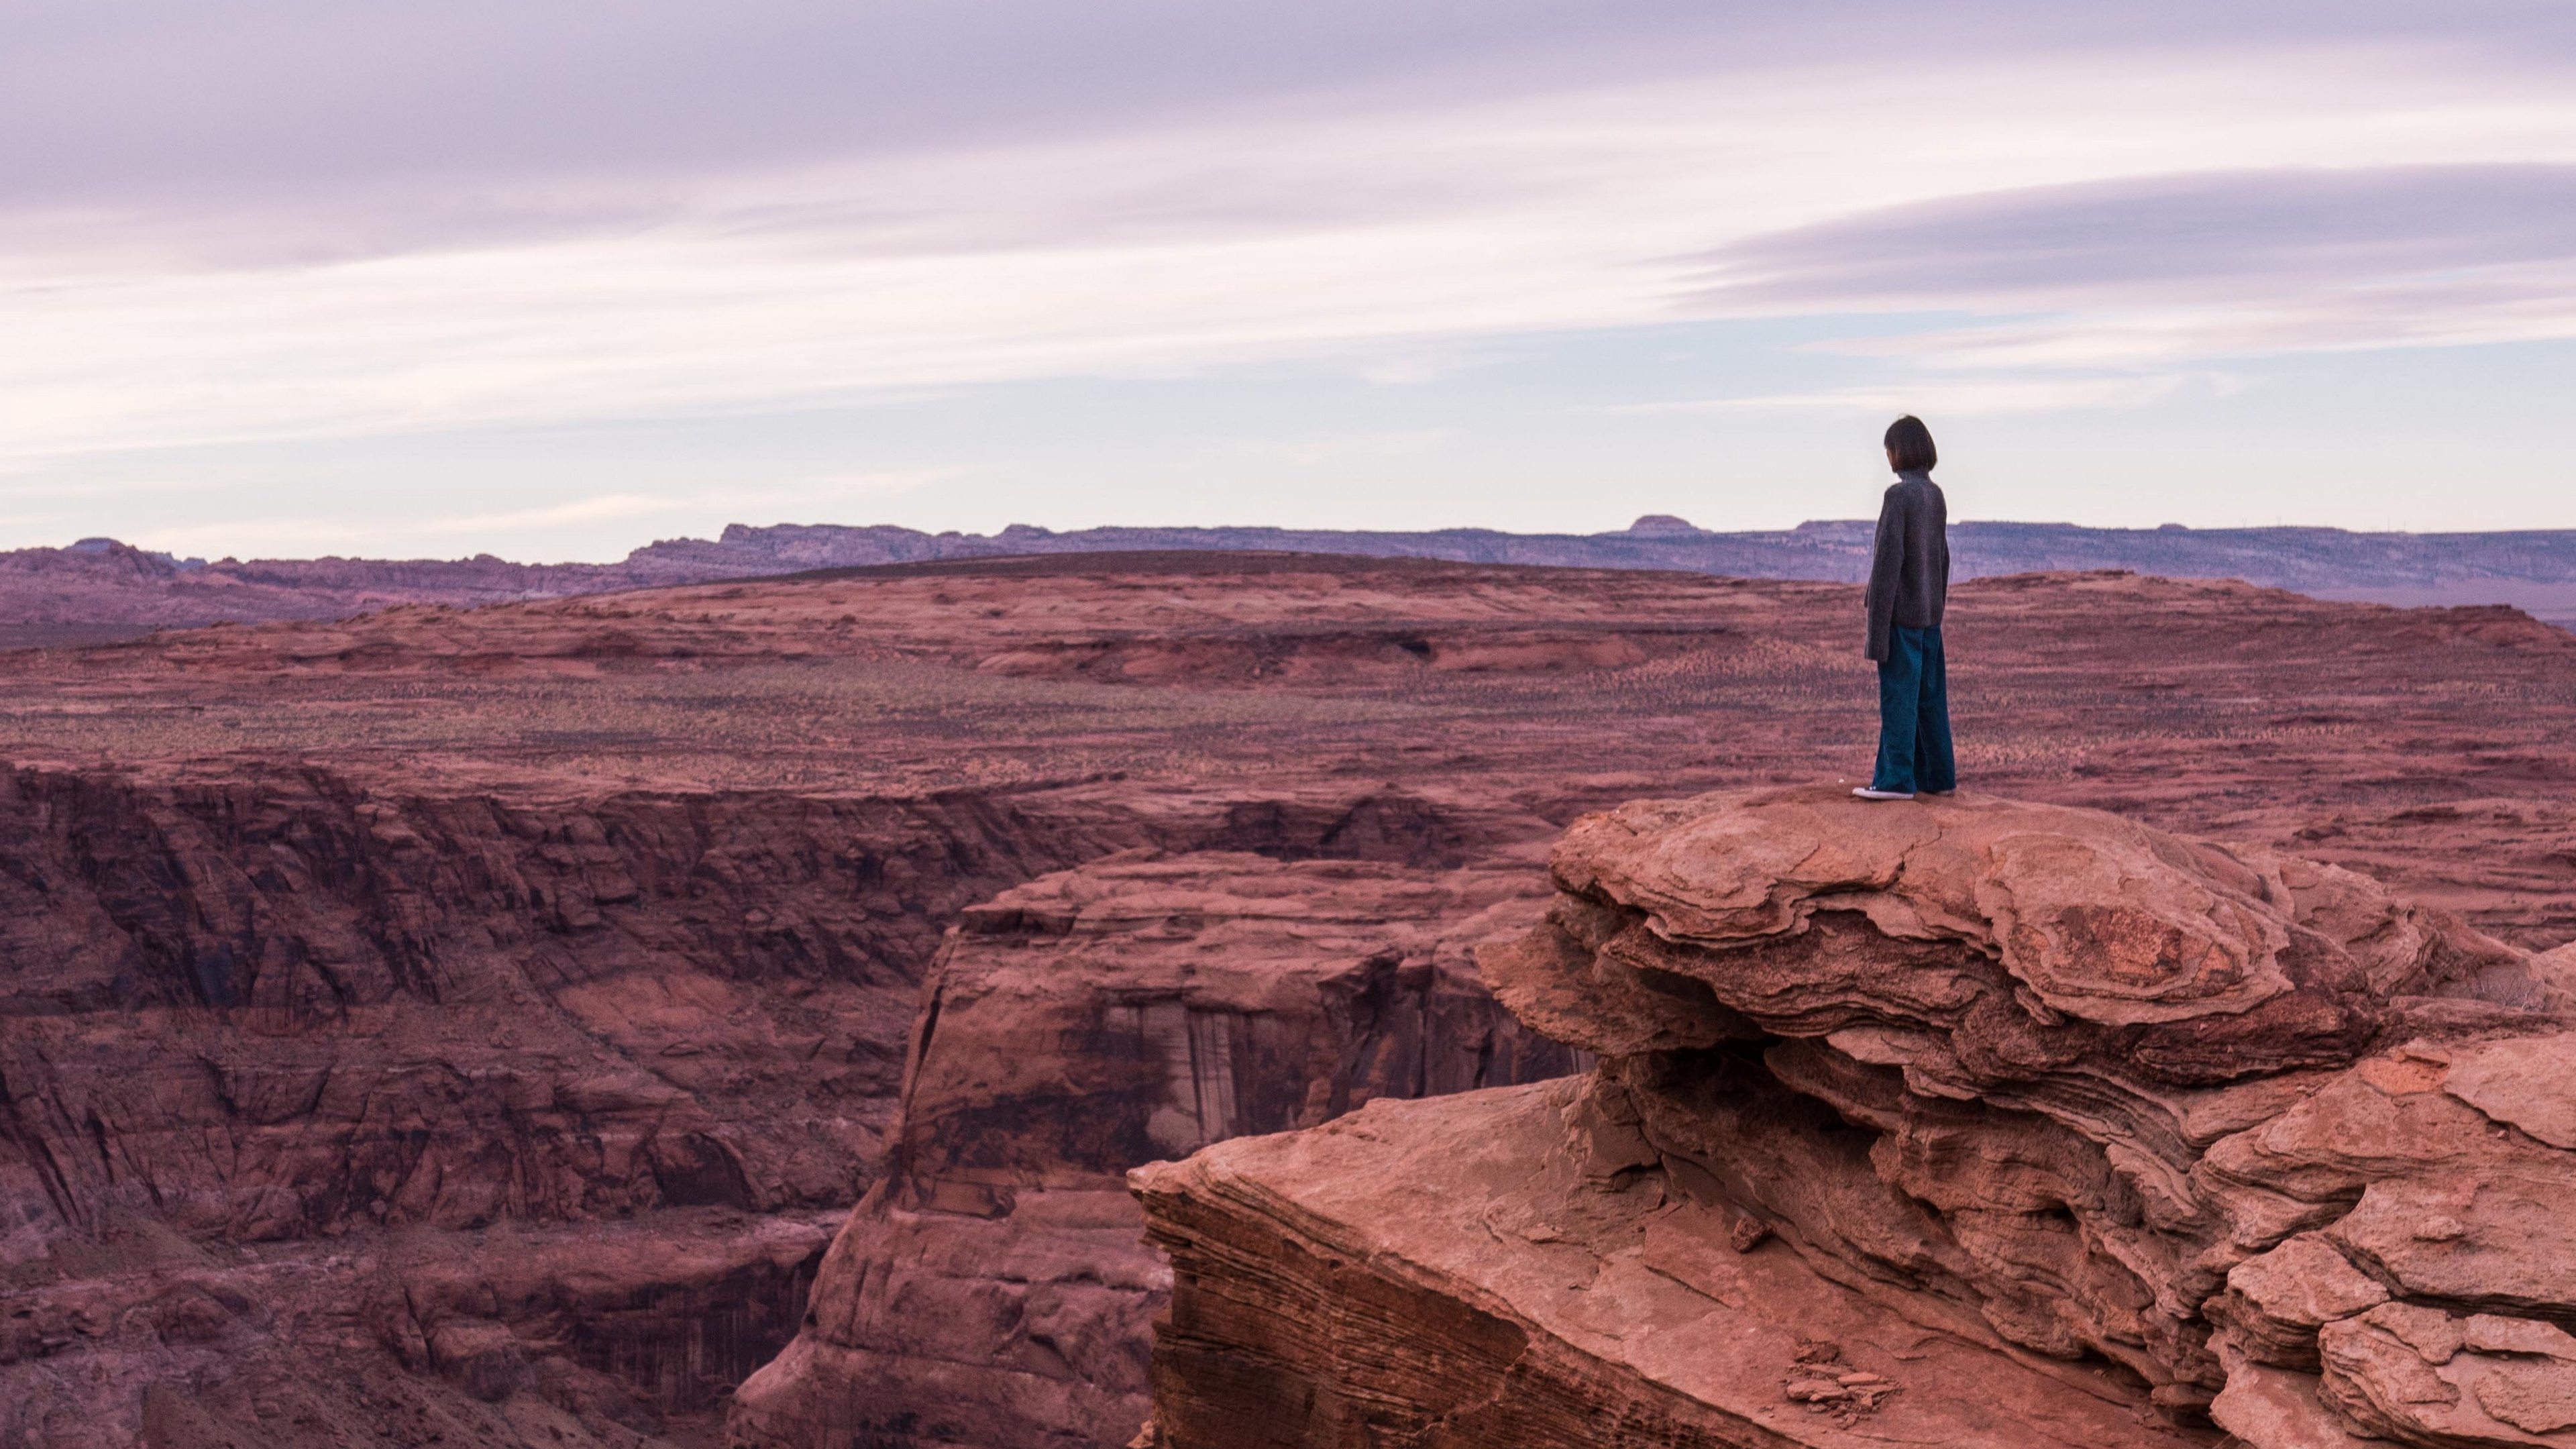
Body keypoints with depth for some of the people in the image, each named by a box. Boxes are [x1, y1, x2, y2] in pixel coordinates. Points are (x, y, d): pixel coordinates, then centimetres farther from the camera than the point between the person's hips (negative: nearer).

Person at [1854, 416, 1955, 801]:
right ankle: (1937, 775, 14)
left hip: (1901, 613, -8)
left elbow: (1889, 559, -17)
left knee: (1898, 696, -5)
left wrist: (1877, 626, -16)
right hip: (1929, 612, 8)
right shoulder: (1936, 496, 9)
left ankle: (1895, 778, -4)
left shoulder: (1899, 495, -14)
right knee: (1930, 697, 10)